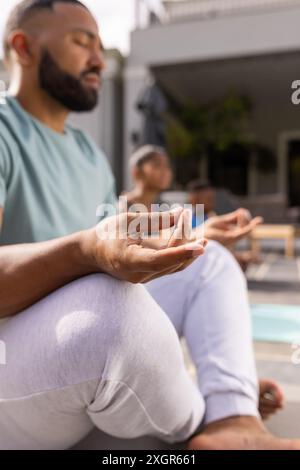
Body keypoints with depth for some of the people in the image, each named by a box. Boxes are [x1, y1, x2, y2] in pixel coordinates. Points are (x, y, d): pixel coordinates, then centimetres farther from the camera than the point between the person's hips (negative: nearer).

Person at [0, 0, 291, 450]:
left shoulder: (90, 155, 12)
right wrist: (88, 251, -44)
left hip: (81, 340, 8)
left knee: (213, 262, 4)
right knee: (112, 304, -38)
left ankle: (232, 420, -18)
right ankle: (206, 426, -6)